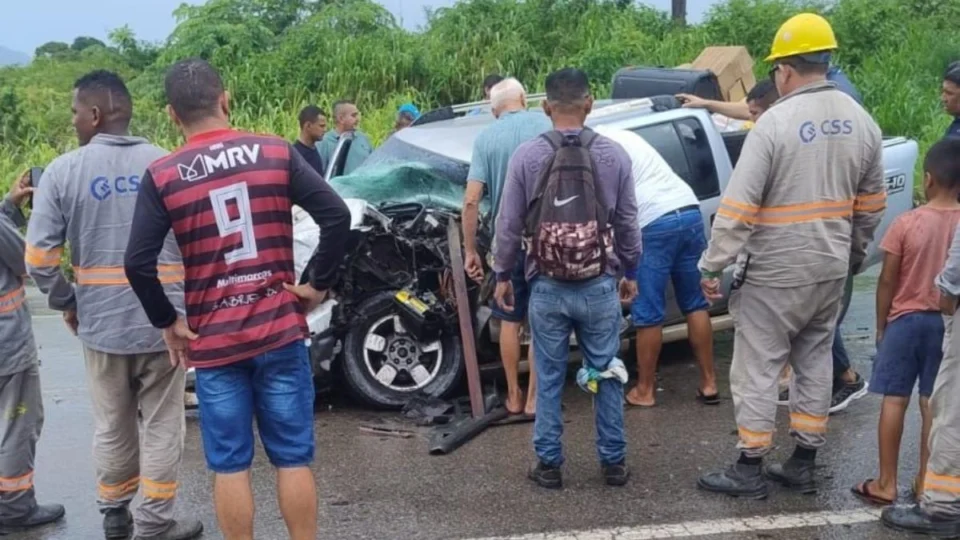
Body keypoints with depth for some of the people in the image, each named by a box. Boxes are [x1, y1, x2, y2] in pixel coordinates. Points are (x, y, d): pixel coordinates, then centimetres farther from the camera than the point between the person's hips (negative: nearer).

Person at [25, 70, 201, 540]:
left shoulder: (63, 170, -5)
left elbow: (38, 256, -8)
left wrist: (65, 302, 7)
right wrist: (192, 295, 11)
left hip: (100, 321, 1)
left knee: (111, 426, 17)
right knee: (162, 425, 9)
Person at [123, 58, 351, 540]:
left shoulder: (161, 176, -4)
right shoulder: (276, 153, -2)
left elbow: (138, 264, -10)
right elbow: (337, 215, -9)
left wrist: (168, 324, 2)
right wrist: (317, 284, 0)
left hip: (213, 341, -1)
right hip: (280, 331, 1)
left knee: (230, 466, 9)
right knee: (293, 458, 10)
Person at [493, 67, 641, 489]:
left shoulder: (526, 156, -7)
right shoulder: (614, 155, -4)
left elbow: (509, 224, -3)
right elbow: (628, 222, 3)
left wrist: (502, 274, 9)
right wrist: (630, 272, 16)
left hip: (547, 287, -1)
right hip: (600, 286, 1)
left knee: (549, 379, 9)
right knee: (607, 375, 12)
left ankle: (549, 464, 17)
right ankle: (613, 462, 20)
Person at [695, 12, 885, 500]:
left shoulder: (775, 122, -18)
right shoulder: (861, 122, 3)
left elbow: (738, 206, -20)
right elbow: (871, 203, 12)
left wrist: (712, 265, -13)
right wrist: (854, 253, 25)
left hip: (774, 274, -7)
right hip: (831, 269, 7)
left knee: (756, 369, 4)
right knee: (814, 364, 17)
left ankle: (749, 470, 11)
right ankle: (803, 464, 24)